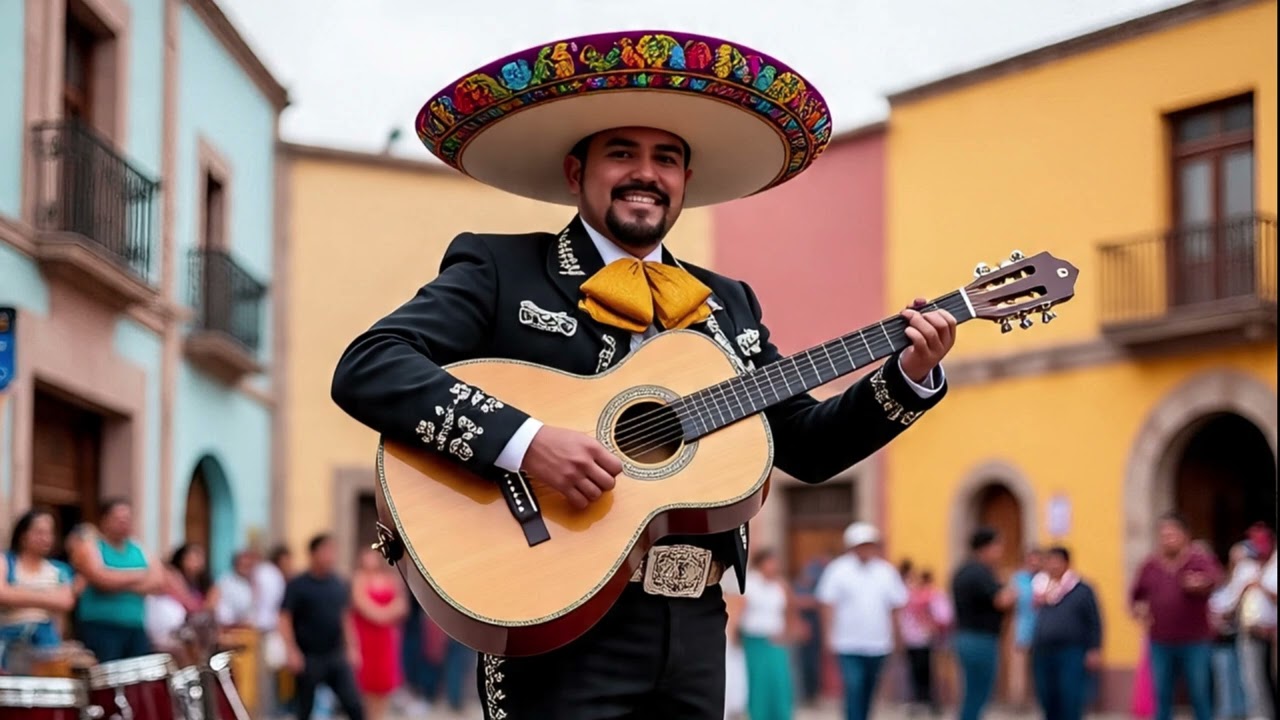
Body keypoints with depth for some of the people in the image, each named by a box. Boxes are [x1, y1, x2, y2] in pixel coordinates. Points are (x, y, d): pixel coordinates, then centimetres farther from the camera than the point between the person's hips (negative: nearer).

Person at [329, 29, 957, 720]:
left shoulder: (727, 304, 16)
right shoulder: (500, 269, 0)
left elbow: (806, 445, 19)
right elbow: (366, 367, -13)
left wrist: (908, 376, 3)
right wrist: (523, 439, -24)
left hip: (695, 629, 5)